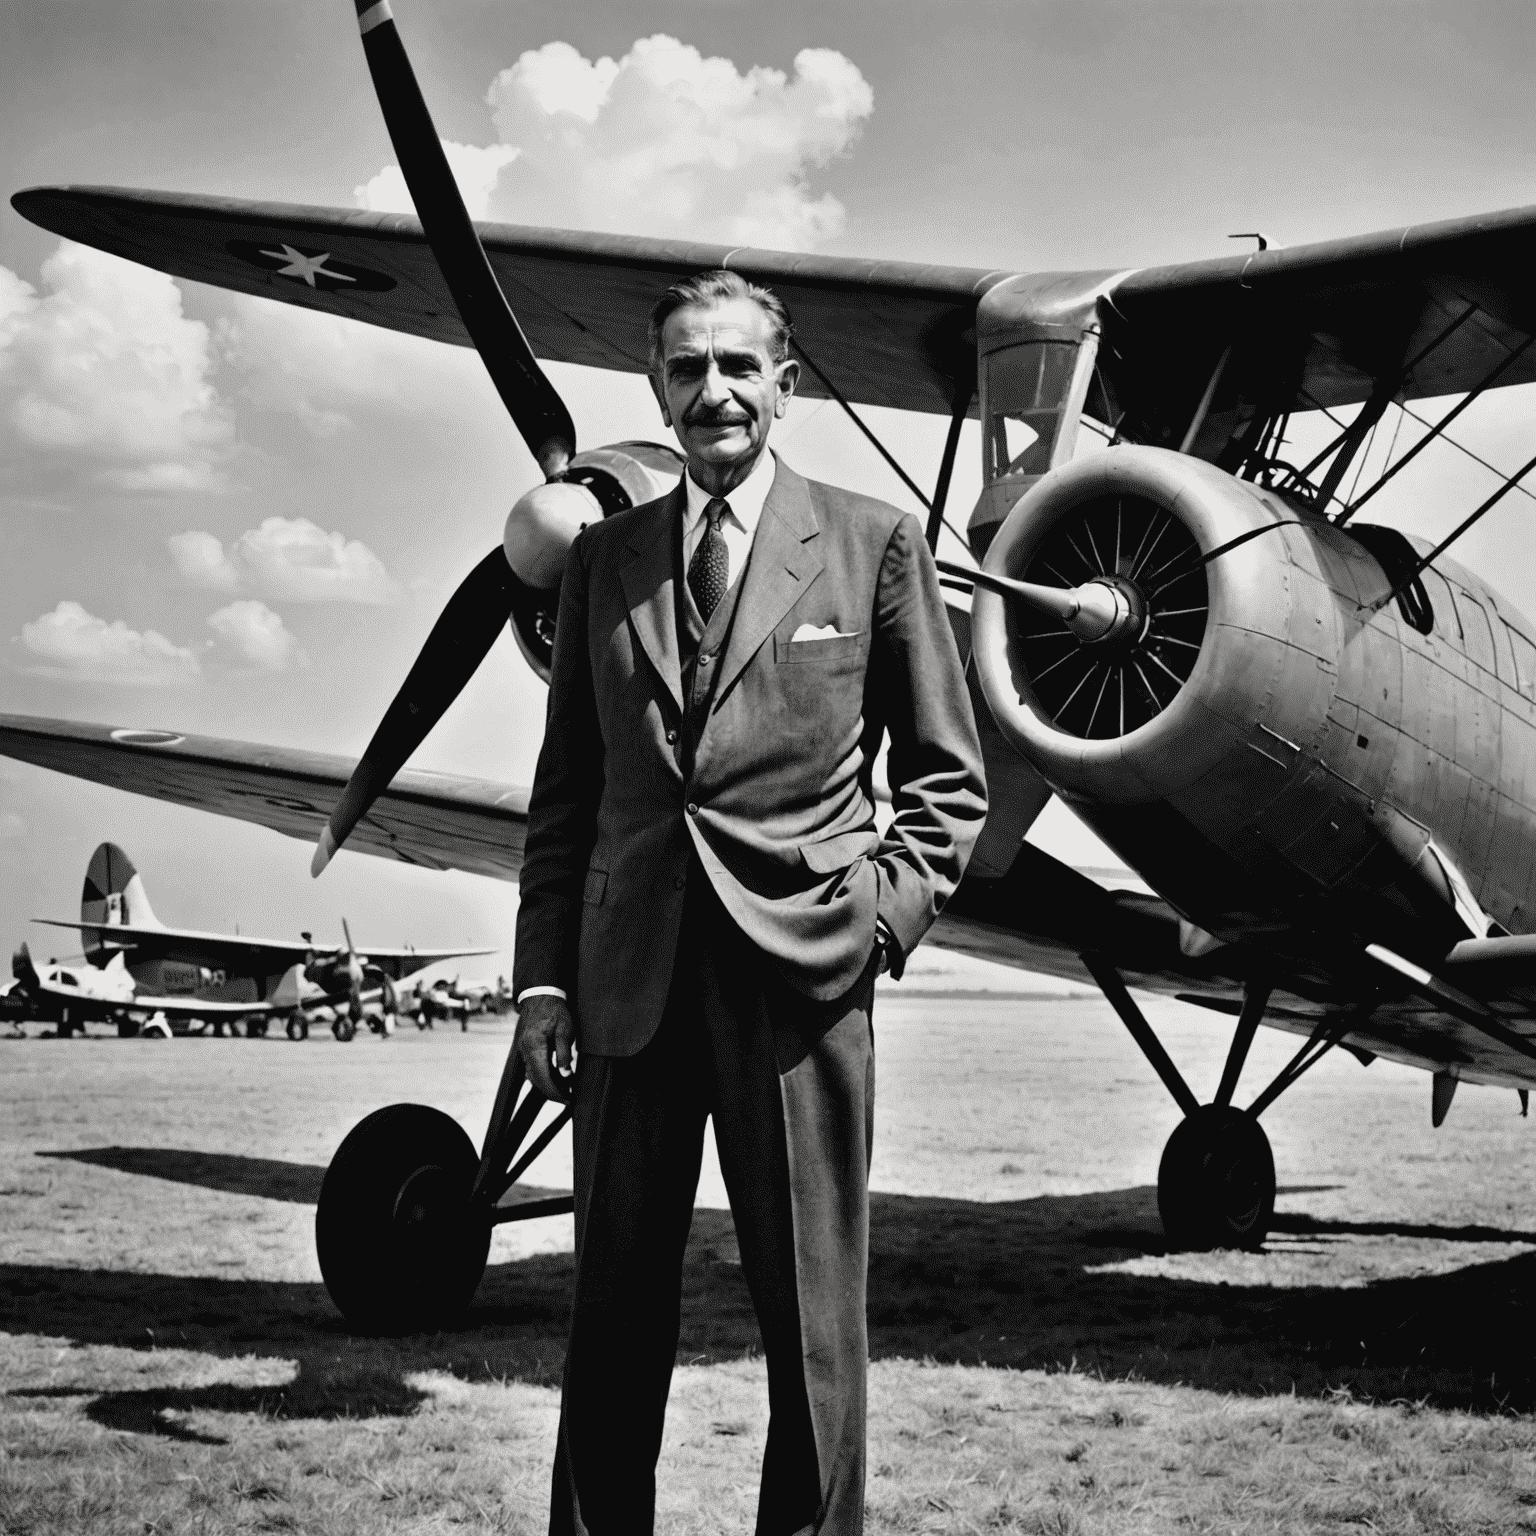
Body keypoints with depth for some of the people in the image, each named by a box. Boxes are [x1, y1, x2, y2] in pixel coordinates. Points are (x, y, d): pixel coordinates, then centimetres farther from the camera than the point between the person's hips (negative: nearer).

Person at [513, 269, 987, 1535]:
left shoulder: (875, 543, 5)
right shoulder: (602, 560, 12)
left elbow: (948, 776, 7)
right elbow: (566, 789, 13)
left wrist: (882, 916, -7)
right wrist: (543, 975, 6)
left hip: (799, 975, -2)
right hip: (627, 979, 3)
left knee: (813, 1324, 4)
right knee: (614, 1317, 10)